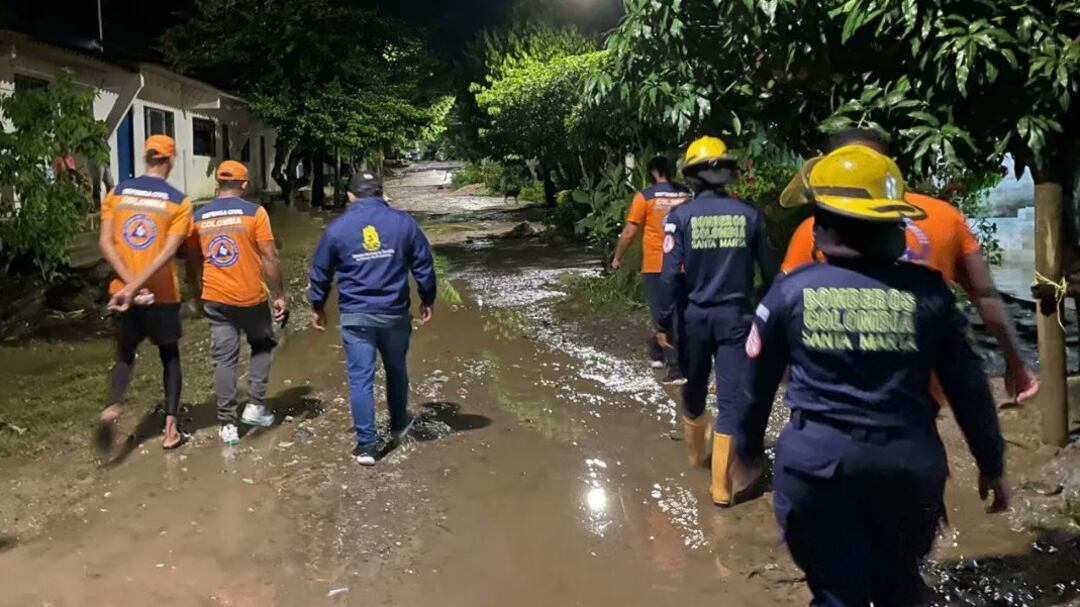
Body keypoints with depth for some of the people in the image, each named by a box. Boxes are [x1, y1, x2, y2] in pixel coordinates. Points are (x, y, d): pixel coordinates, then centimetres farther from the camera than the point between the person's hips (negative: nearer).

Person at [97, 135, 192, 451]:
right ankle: (171, 430, 13)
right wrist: (134, 287, -20)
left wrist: (129, 284, -11)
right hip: (162, 294, -2)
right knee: (170, 357, 14)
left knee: (125, 354, 20)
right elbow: (168, 251, -18)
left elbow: (105, 243, -6)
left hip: (122, 291, 3)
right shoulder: (179, 201, -6)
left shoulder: (117, 192, 3)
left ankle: (112, 408, -7)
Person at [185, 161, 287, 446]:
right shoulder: (254, 212, -7)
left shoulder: (198, 218, 5)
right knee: (262, 346, 21)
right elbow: (270, 257, -10)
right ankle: (255, 405, 14)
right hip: (251, 297, -3)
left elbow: (192, 264, 9)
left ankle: (227, 424, 9)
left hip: (215, 300, 3)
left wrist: (201, 294, 22)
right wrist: (279, 295, -3)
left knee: (224, 360, 7)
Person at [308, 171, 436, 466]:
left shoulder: (337, 228, -2)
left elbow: (320, 272, 7)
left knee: (361, 379, 3)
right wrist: (427, 300, 15)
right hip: (394, 313, 1)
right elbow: (424, 265, 2)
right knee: (396, 369, 21)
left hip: (355, 315, -1)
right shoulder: (404, 222, -2)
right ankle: (399, 423, 39)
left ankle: (366, 444, 4)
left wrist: (317, 307, 21)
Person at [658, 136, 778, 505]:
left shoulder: (680, 215, -6)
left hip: (695, 317, 1)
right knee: (731, 399, 3)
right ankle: (721, 487, 5)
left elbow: (671, 274, -10)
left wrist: (663, 323, -4)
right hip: (736, 317, 0)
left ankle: (695, 454, 43)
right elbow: (769, 271, 2)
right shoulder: (749, 214, -2)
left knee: (694, 390, 21)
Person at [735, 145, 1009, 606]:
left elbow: (757, 384, 4)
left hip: (817, 462, -2)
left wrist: (747, 451, 20)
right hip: (907, 461, 2)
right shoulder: (927, 290, -3)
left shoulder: (790, 290, -4)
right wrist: (992, 464, 16)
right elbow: (968, 387, 3)